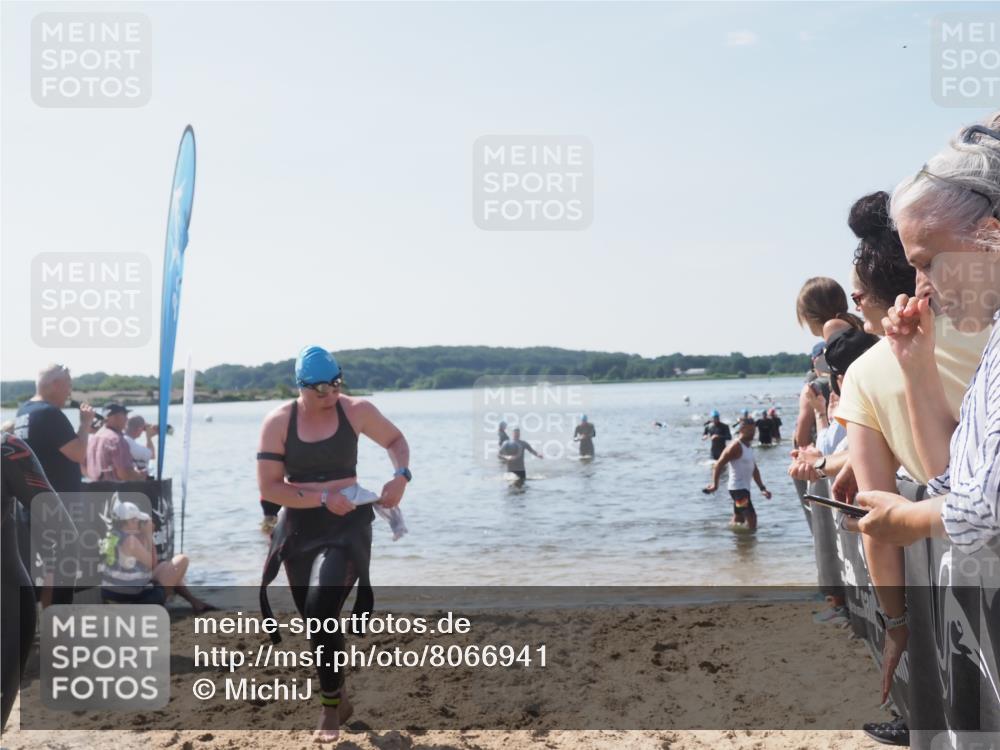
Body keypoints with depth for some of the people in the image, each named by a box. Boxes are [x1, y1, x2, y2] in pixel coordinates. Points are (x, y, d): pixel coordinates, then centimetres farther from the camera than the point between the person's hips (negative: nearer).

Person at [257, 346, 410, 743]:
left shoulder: (356, 411, -6)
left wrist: (401, 476, -9)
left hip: (346, 525, -2)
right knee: (314, 618, 13)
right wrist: (323, 498, -20)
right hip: (298, 528, 3)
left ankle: (330, 707, -1)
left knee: (321, 611, -19)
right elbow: (268, 487, -10)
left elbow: (395, 440, 10)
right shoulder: (278, 422, -7)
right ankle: (339, 696, 37)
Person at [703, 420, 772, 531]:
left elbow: (755, 470, 21)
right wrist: (715, 484, -28)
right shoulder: (735, 446, -13)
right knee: (751, 517, -16)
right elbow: (719, 465, -19)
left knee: (738, 520, 16)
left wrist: (762, 488, 16)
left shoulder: (748, 447, 15)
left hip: (744, 488, 10)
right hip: (738, 488, -10)